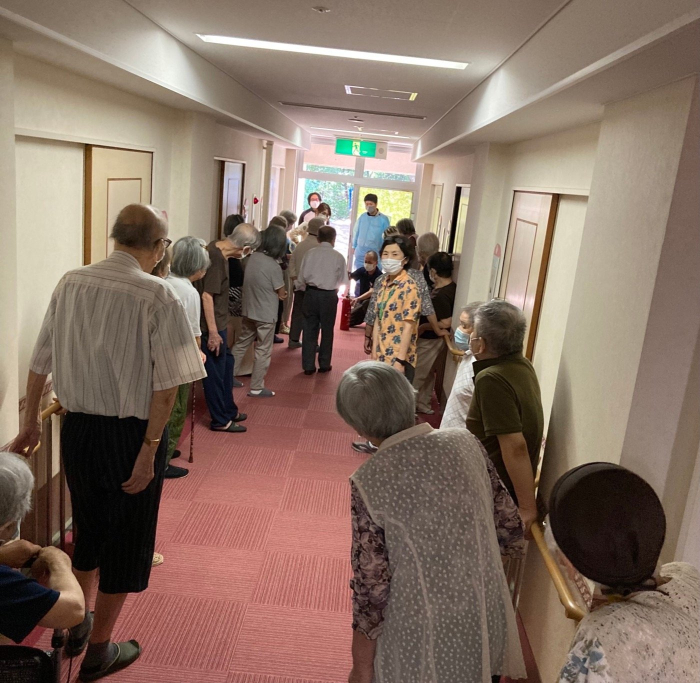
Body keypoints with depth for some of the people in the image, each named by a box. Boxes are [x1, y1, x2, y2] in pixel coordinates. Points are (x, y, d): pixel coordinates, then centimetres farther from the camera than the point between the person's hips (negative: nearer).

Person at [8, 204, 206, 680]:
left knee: (89, 527, 26)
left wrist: (32, 422, 18)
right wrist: (149, 450, -14)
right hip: (133, 432, -5)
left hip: (78, 427, 5)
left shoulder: (70, 284, -1)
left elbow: (40, 363, 6)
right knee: (126, 538, 15)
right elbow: (167, 385, -20)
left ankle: (76, 626, 46)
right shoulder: (158, 296, -16)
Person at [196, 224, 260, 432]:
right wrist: (213, 332, -23)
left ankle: (229, 409, 36)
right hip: (212, 326, -10)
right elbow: (207, 296, -26)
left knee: (226, 364, 21)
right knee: (215, 373, 3)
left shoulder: (216, 248, 5)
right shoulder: (216, 259, -24)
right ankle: (220, 420, 17)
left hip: (218, 323, 10)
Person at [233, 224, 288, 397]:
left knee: (241, 344, 21)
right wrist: (279, 292, 8)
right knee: (263, 351, 6)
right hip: (265, 315, -7)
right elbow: (282, 293, -11)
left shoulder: (253, 257, -2)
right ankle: (256, 388, 14)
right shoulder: (273, 266, -23)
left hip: (248, 311, 7)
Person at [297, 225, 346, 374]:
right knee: (327, 330, 12)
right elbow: (341, 280, 5)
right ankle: (324, 365, 19)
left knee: (310, 329, 8)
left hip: (311, 293, 1)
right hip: (329, 295, -1)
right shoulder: (339, 257, -4)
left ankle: (308, 366, 10)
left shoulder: (310, 254, -2)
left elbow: (301, 278, -1)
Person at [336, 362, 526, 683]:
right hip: (488, 619, 4)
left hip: (421, 631, -4)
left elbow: (370, 582, -15)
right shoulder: (465, 443, -10)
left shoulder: (368, 481, -19)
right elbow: (507, 519, 0)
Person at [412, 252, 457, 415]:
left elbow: (446, 323, -30)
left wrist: (422, 327, -19)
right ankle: (423, 404, 34)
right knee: (427, 372, 21)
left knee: (416, 374, 5)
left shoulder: (440, 295, -29)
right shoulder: (451, 287, 0)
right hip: (433, 339, 10)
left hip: (429, 340, -10)